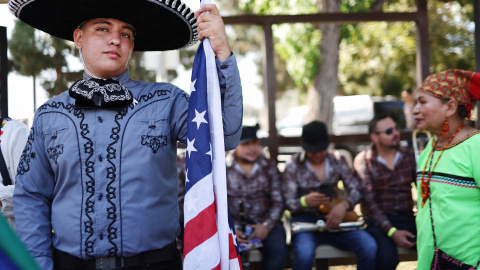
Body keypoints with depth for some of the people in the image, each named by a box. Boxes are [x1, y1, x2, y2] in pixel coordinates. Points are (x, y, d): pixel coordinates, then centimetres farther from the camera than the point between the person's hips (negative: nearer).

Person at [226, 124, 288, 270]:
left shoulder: (270, 168, 10)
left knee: (279, 251, -27)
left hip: (265, 221, 2)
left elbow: (278, 202, 4)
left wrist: (266, 226, -12)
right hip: (233, 223, -1)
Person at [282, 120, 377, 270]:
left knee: (369, 246, -24)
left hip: (334, 219, 3)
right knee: (304, 253, -37)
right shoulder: (293, 166, 1)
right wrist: (305, 201, -26)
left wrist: (344, 205, -18)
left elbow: (356, 189, 5)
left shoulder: (336, 160, 9)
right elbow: (288, 202, -2)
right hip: (305, 220, -3)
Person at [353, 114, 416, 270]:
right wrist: (392, 232, -17)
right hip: (379, 222, -3)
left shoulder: (408, 155, 12)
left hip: (407, 218, 4)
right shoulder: (364, 160, 0)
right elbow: (369, 200, -8)